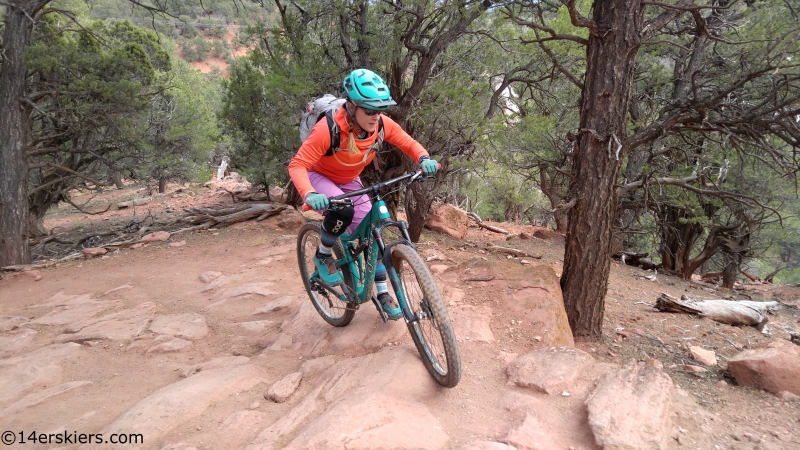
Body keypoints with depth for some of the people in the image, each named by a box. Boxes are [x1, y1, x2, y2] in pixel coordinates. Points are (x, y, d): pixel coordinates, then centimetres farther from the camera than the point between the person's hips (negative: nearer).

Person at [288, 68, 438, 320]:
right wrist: (309, 195, -52)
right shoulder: (327, 129, -36)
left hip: (349, 182, 5)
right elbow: (297, 165, -34)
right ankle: (323, 257, -6)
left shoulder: (382, 124, -22)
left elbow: (409, 144, -8)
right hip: (319, 178, -5)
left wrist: (424, 159, -30)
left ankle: (382, 294, 14)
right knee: (343, 211, -35)